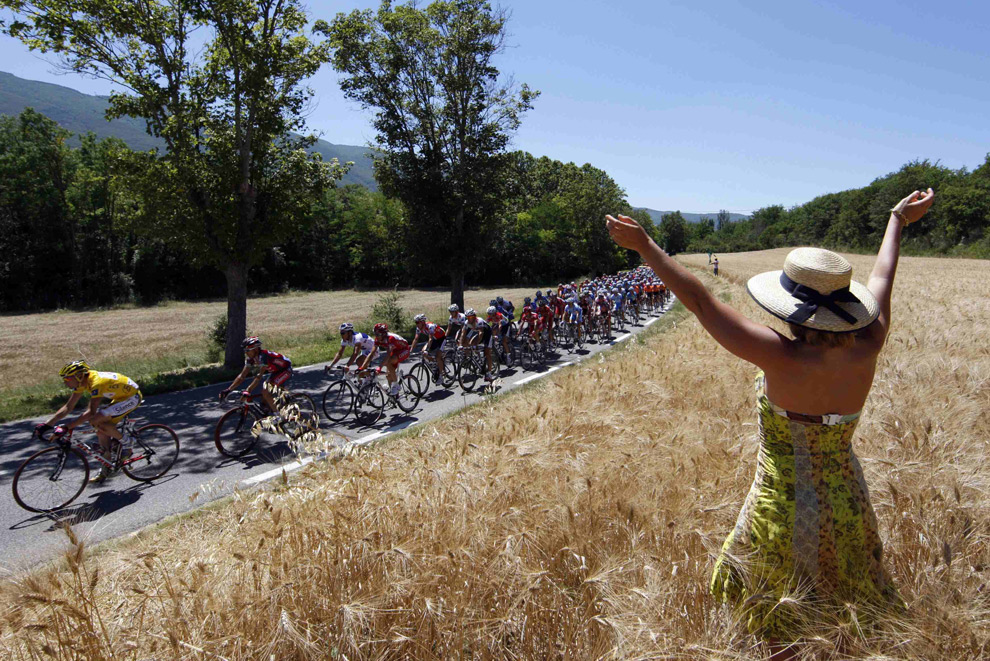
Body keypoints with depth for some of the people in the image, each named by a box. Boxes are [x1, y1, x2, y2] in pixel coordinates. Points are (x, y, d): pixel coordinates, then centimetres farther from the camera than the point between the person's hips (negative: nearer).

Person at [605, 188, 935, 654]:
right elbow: (881, 278, 4)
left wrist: (645, 247, -17)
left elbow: (700, 301, -25)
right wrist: (898, 220, 22)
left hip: (783, 511, -5)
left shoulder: (782, 358, -29)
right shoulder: (866, 350, -14)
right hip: (847, 507, 5)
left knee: (780, 635, 20)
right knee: (856, 621, 27)